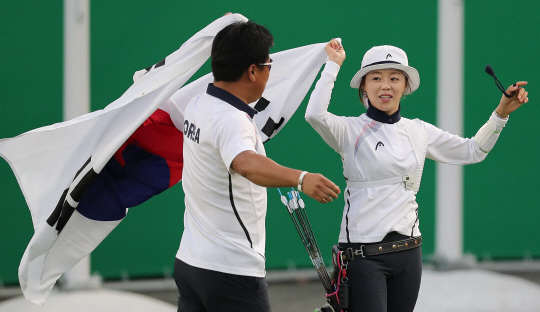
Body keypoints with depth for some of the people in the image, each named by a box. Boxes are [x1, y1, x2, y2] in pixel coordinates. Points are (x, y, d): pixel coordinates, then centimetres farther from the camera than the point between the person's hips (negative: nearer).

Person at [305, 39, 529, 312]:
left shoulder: (419, 131, 11)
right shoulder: (350, 130, -4)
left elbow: (473, 151, 21)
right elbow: (315, 114, -24)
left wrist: (501, 113, 10)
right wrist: (333, 64, -15)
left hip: (408, 253, 5)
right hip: (363, 255, -5)